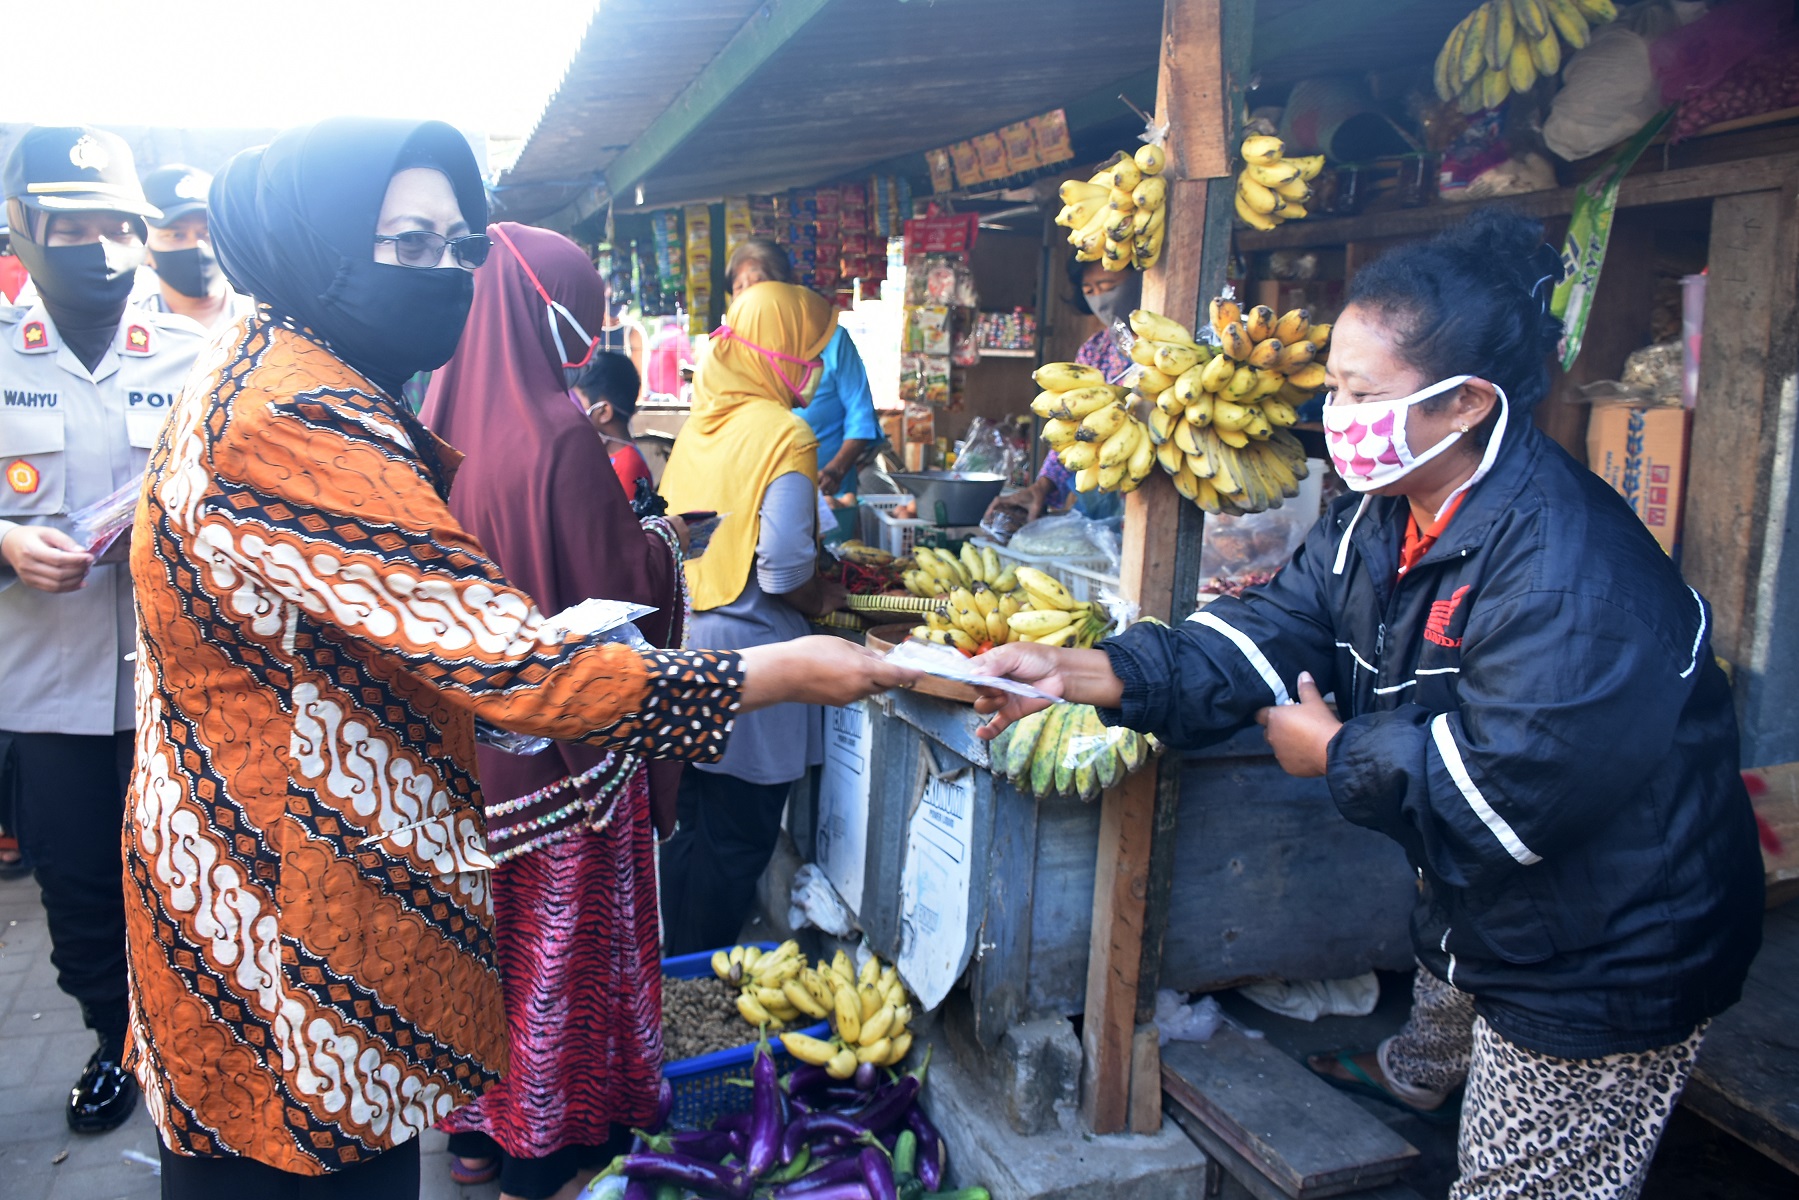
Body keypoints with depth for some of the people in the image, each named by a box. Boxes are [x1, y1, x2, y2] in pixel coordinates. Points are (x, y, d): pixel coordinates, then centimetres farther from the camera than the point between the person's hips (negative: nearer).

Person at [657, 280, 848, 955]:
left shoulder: (701, 424, 7)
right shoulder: (783, 433, -16)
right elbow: (783, 567, -25)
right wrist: (821, 600, -4)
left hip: (683, 642, 8)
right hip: (745, 653, -8)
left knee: (690, 827, 21)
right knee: (735, 842, 6)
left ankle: (673, 969, 35)